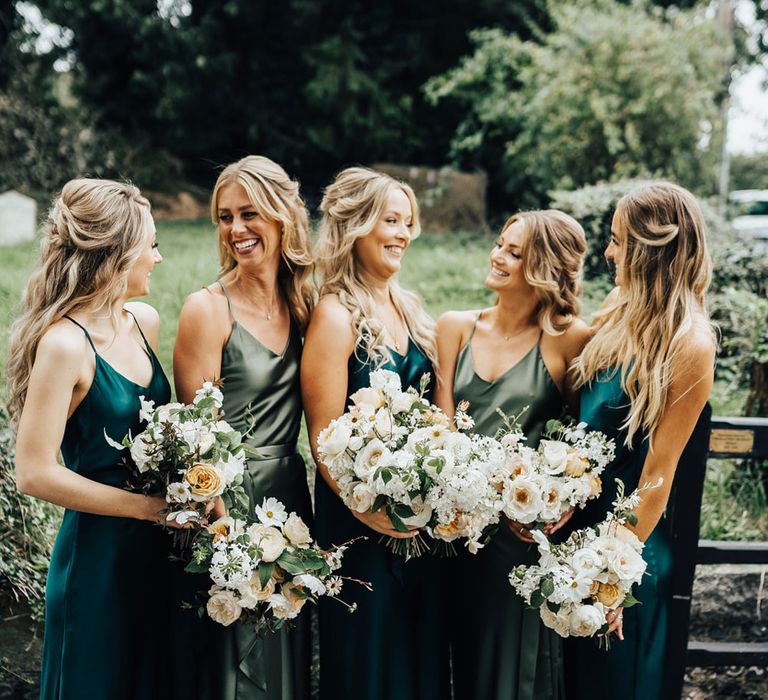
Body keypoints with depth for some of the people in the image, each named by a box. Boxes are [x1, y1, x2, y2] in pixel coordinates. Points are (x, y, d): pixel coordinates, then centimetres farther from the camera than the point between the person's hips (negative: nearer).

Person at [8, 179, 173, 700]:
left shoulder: (145, 321, 2)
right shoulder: (64, 344, -20)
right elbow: (36, 473, -21)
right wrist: (148, 506, -16)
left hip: (156, 546, 7)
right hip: (97, 553, -7)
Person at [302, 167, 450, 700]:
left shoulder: (410, 308, 8)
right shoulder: (337, 317, -14)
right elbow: (325, 437, -17)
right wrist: (370, 509, -27)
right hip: (363, 518, -7)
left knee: (423, 648, 18)